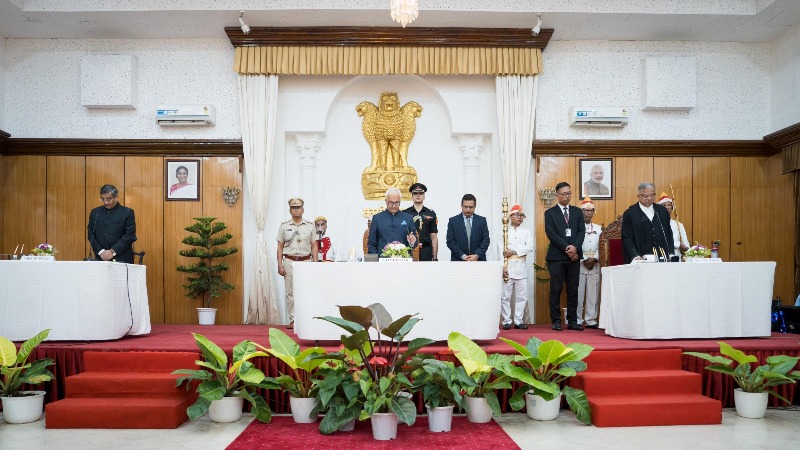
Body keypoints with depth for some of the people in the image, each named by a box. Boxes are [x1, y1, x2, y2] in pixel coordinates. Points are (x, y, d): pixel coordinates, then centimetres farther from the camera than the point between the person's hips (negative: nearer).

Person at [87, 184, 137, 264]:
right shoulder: (95, 212, 11)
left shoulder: (127, 213, -1)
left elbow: (129, 236, -7)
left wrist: (112, 252, -11)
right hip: (100, 259, 3)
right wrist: (100, 251, -6)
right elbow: (91, 234, 8)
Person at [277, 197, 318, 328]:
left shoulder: (310, 226, 8)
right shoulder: (284, 226, 7)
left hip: (306, 262, 0)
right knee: (291, 292, 1)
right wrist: (280, 265, -1)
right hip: (289, 262, 0)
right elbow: (280, 247, 7)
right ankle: (293, 320, 7)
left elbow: (314, 246, 7)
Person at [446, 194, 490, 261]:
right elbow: (450, 241, -1)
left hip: (478, 260, 1)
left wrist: (477, 255, -11)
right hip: (458, 260, -1)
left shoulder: (482, 220, 8)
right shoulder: (453, 221, 4)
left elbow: (486, 240, 3)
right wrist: (462, 256, -11)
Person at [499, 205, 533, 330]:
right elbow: (501, 251, -1)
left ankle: (518, 321, 10)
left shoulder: (527, 232, 12)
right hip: (507, 267, -2)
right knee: (505, 296, -1)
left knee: (522, 296, 2)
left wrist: (513, 252, -12)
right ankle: (506, 321, 7)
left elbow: (530, 247, -4)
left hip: (521, 267, 2)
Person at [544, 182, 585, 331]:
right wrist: (566, 249, -13)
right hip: (557, 256, -3)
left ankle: (572, 321, 11)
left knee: (573, 290, 5)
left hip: (574, 256, 3)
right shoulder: (550, 213, 4)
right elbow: (551, 234, -6)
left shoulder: (577, 212, 15)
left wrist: (575, 247, -12)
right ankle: (556, 321, 5)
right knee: (556, 289, -1)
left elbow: (581, 231, 5)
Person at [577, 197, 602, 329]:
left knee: (593, 293, 3)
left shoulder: (598, 228, 14)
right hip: (579, 262, -3)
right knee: (579, 292, -4)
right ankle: (577, 320, 1)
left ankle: (591, 320, 8)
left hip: (594, 263, 3)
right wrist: (584, 260, -10)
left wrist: (594, 259, -8)